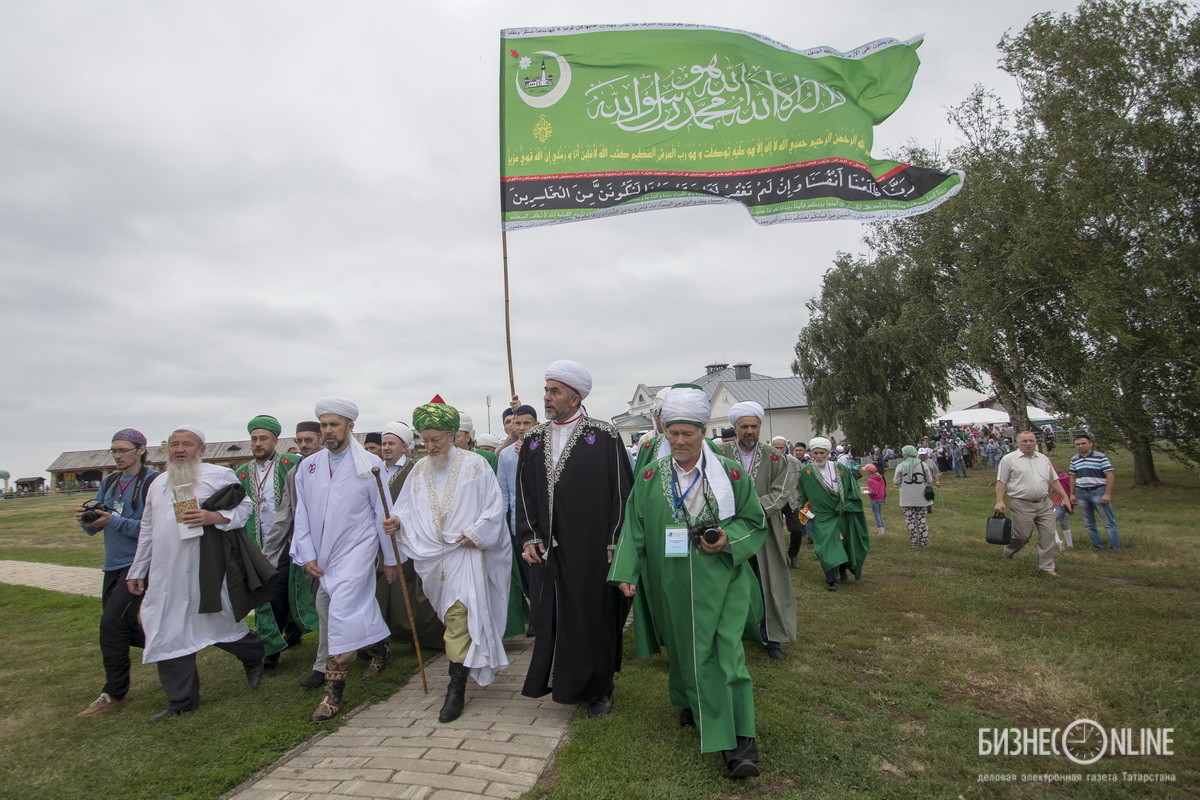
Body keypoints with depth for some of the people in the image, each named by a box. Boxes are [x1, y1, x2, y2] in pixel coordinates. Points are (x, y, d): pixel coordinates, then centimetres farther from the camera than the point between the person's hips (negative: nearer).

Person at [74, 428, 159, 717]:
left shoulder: (152, 482, -11)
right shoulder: (109, 483, 11)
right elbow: (93, 529, 12)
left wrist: (114, 521, -23)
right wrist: (86, 518, -9)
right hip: (113, 564, 8)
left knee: (112, 623, -12)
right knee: (122, 626, 14)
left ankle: (114, 694, 0)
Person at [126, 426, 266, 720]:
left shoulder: (219, 475, -2)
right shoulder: (157, 485, 16)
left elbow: (244, 505, -3)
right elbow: (147, 531, 21)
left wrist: (214, 517, -21)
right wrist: (137, 570, 20)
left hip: (207, 569, -5)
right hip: (167, 574, 5)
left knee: (222, 624, 5)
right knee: (168, 633, 5)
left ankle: (254, 657, 35)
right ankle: (181, 699, 18)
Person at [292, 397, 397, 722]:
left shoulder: (370, 465, -6)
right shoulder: (308, 466, 6)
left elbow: (382, 515, -2)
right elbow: (302, 515, 9)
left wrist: (390, 559, 2)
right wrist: (306, 555, 1)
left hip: (356, 551, -4)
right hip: (322, 558, 5)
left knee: (342, 614, -13)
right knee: (358, 610, 14)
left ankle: (333, 693, -4)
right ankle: (377, 649, 40)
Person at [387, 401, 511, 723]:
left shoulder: (474, 464, -4)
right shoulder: (419, 471, 10)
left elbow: (494, 506, -4)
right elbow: (409, 508, 10)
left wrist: (475, 533, -14)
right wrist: (398, 521, -12)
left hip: (465, 553, -5)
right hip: (433, 557, 5)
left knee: (458, 616, -12)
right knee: (456, 615, 15)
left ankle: (457, 687, -5)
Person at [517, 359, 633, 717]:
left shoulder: (603, 436, -6)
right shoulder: (533, 439, 8)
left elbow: (621, 491, -6)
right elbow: (524, 492, 10)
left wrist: (613, 543, -9)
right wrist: (529, 537, 0)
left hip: (591, 551, -4)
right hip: (546, 550, 4)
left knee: (594, 618, 7)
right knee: (550, 618, 9)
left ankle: (599, 688, 26)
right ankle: (559, 681, 30)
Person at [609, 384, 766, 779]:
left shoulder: (730, 473, -3)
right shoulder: (649, 477, 1)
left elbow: (755, 522, 4)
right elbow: (634, 529, 4)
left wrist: (729, 540, -14)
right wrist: (627, 573, -3)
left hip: (721, 582, -2)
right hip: (672, 585, 2)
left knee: (727, 653, -6)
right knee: (686, 651, 13)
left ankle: (739, 740, 2)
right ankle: (690, 704, 38)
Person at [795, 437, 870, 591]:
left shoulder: (840, 468, -4)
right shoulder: (806, 472, -7)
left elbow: (853, 488, 4)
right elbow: (802, 495, 5)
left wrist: (845, 505, -4)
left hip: (843, 514, 2)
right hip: (822, 516, -2)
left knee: (845, 544, 12)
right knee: (827, 545, -11)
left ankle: (843, 569, 37)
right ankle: (831, 579, -5)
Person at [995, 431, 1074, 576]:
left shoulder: (1044, 459, 14)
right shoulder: (1009, 459, -3)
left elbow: (1054, 481, 20)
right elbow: (1001, 482, -5)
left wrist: (1065, 498, 15)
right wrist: (999, 501, -13)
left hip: (1044, 504, 5)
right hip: (1022, 505, -5)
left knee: (1048, 534, 2)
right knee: (1023, 535, -2)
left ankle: (1047, 567, 14)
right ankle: (1008, 552, 28)